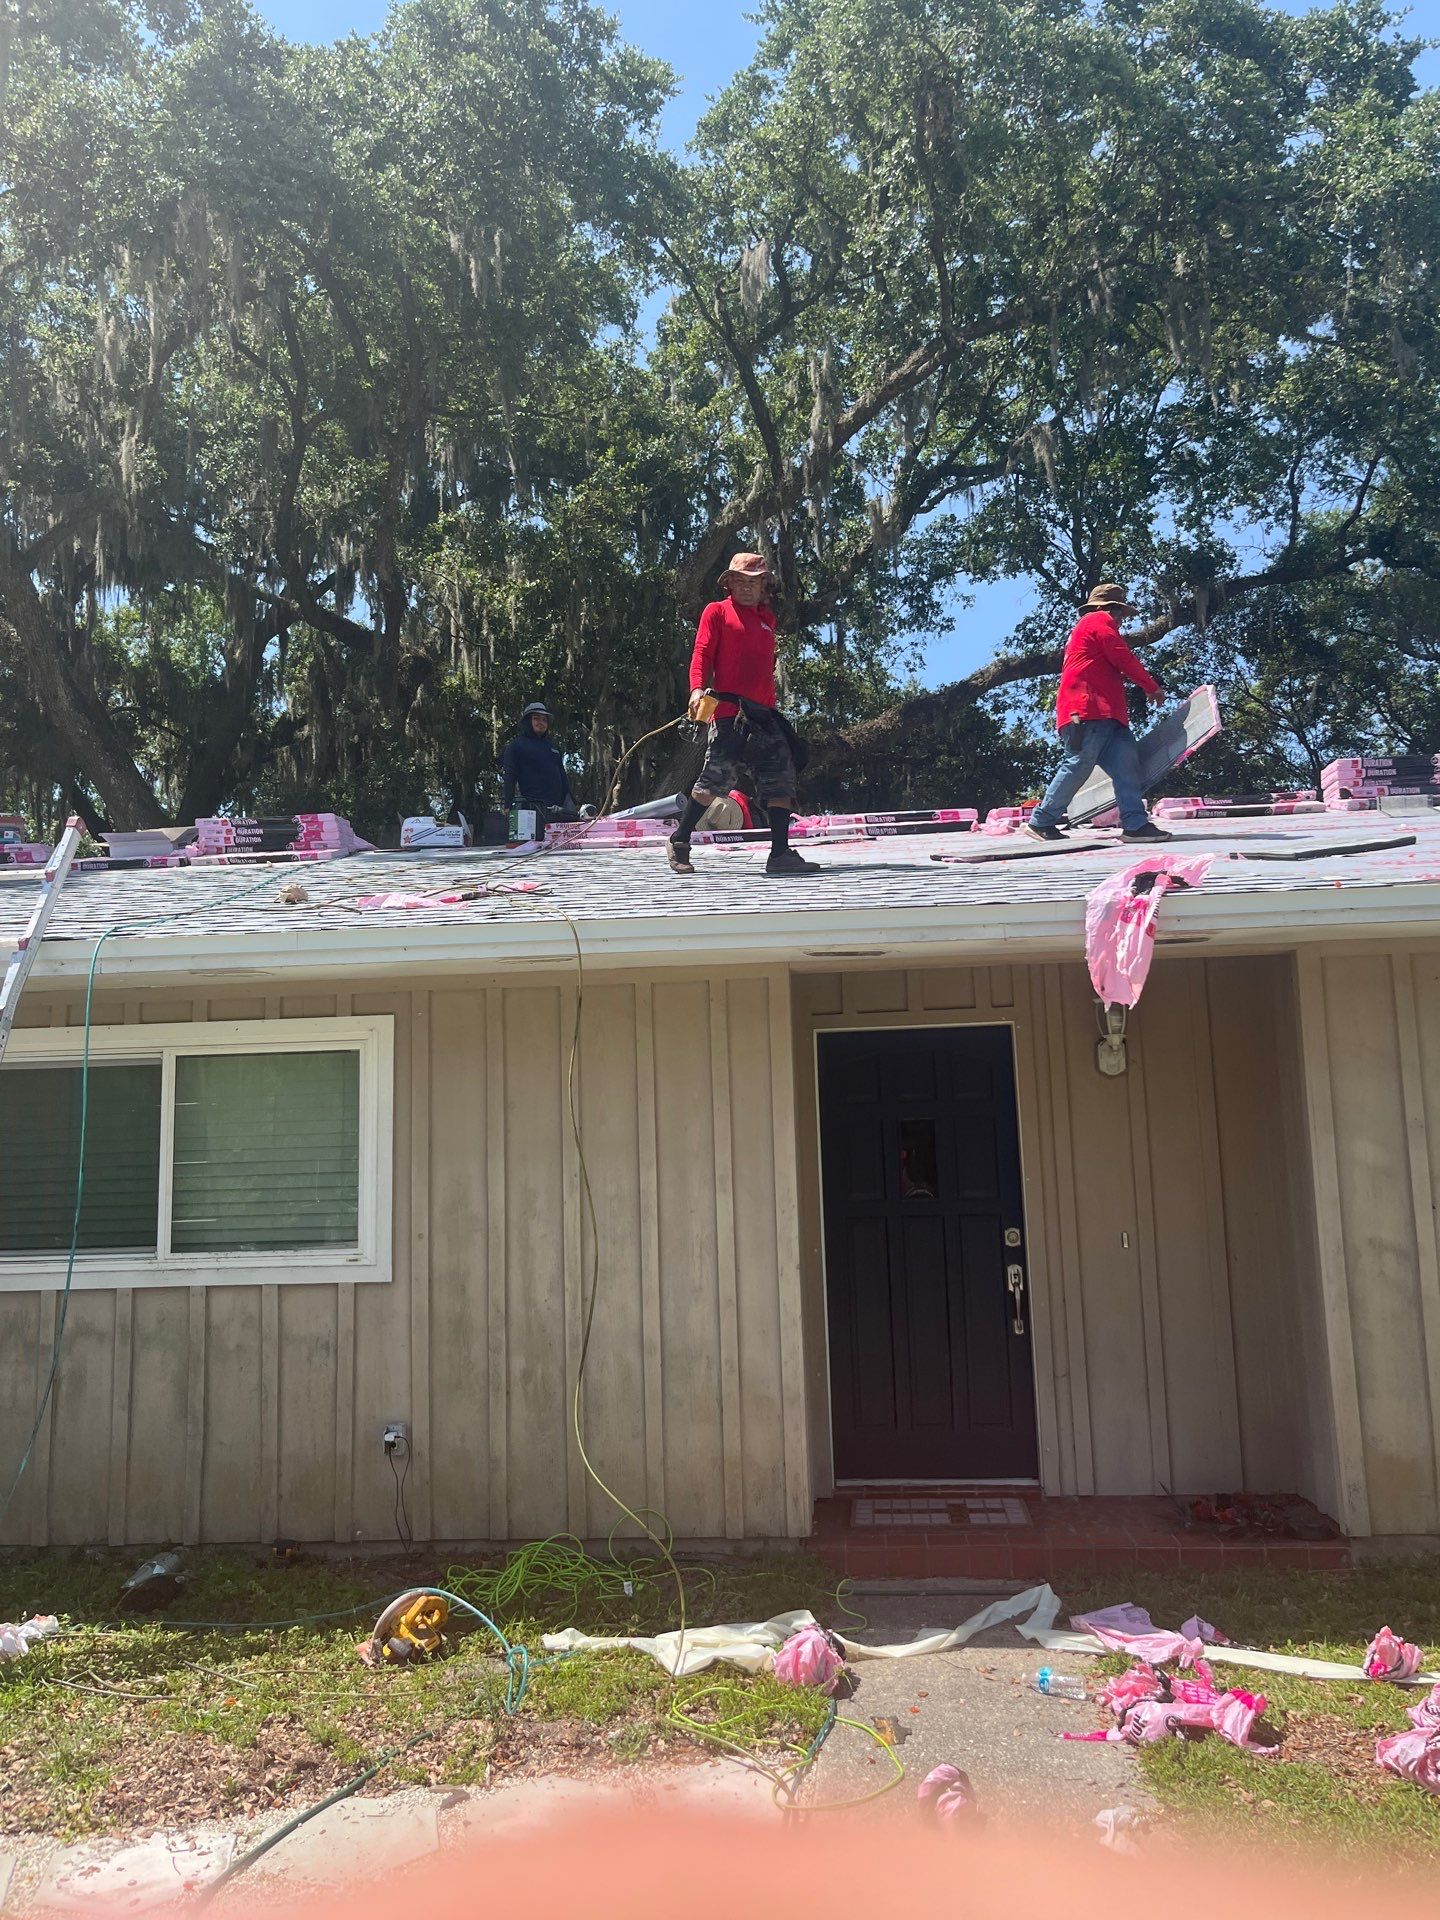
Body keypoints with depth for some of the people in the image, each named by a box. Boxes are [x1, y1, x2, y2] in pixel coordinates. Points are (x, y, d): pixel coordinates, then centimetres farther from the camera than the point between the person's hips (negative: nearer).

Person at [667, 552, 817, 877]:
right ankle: (679, 842, 8)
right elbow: (701, 653, -4)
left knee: (782, 780, -2)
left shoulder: (767, 619, 22)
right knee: (716, 780, -8)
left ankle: (780, 853, -1)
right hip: (728, 712, -6)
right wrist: (698, 689, -19)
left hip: (763, 715, 6)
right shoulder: (717, 611, 5)